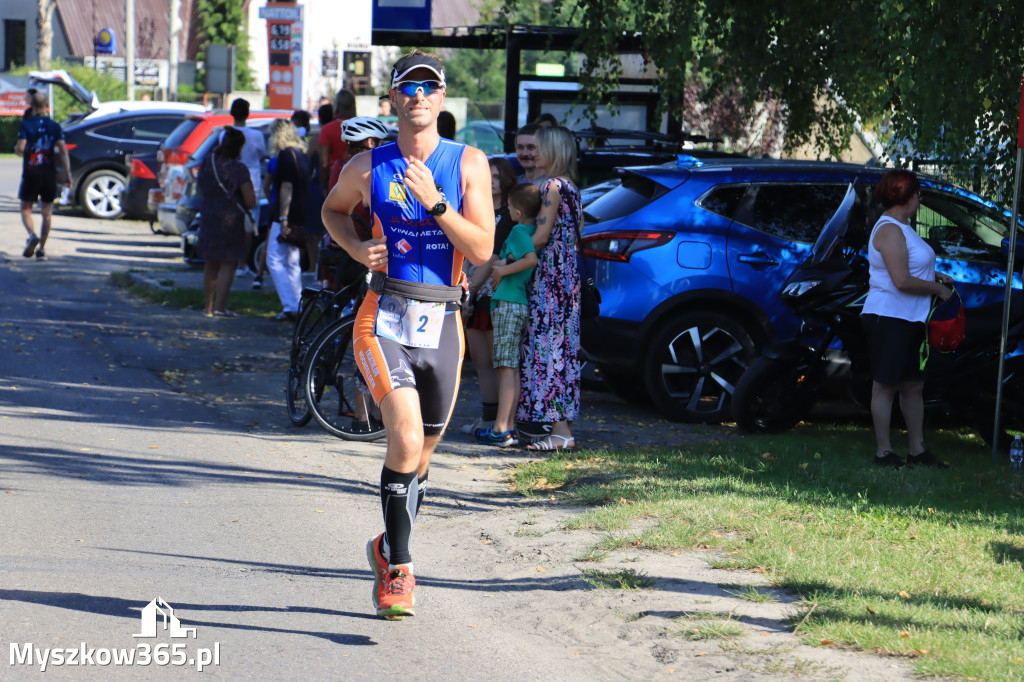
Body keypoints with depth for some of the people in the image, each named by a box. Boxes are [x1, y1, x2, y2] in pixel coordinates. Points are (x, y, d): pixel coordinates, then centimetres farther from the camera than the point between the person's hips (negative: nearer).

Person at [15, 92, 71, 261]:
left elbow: (20, 148, -15)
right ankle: (42, 248, 9)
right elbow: (63, 150, -5)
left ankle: (32, 235, -21)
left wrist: (17, 149, 9)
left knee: (26, 209, 7)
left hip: (31, 172, -3)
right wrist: (67, 174, -5)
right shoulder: (55, 126, 4)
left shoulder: (26, 124, -5)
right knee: (47, 212, 11)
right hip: (49, 172, 3)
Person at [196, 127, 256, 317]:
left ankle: (209, 306, 21)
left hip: (207, 218, 6)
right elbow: (250, 201, -13)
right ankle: (219, 307, -6)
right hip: (230, 221, -6)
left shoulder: (207, 162, 4)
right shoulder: (239, 169, -14)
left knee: (210, 265, 16)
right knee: (227, 265, 0)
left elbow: (200, 191, 16)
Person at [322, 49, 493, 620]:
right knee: (407, 440, -22)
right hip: (385, 320, -2)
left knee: (422, 451, 14)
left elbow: (482, 251, -7)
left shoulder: (468, 163, 1)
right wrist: (357, 248, 3)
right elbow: (333, 210, 23)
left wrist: (434, 202, -18)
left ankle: (389, 549, 39)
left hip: (442, 325, 2)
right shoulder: (369, 167, 2)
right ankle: (399, 569, -12)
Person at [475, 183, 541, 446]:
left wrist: (504, 270, -15)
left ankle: (500, 429, -12)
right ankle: (509, 427, 13)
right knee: (514, 368, 11)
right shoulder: (534, 229, 14)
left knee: (506, 367, -10)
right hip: (524, 303, 9)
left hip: (509, 303, -9)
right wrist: (502, 264, 12)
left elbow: (532, 258, -27)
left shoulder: (519, 231, -12)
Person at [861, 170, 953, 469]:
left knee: (914, 385, 13)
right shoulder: (889, 230, -17)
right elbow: (902, 281, -24)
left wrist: (934, 277, 12)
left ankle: (917, 449, 19)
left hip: (909, 320, 10)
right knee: (886, 385, -3)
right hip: (888, 318, -10)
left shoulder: (901, 228, 16)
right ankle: (883, 452, 2)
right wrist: (937, 289, -12)